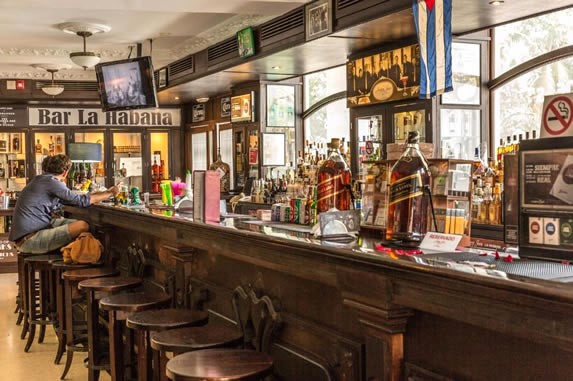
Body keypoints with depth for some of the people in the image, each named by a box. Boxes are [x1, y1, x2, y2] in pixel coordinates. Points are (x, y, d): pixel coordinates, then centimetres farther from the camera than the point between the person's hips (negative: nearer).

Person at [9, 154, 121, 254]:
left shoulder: (41, 180, 16)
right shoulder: (51, 182, -12)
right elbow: (82, 201, -10)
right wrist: (110, 193, 1)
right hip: (28, 240, -10)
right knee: (82, 226, -17)